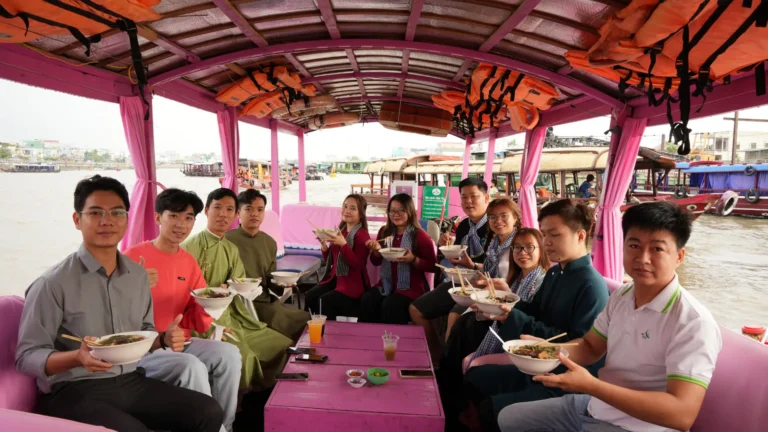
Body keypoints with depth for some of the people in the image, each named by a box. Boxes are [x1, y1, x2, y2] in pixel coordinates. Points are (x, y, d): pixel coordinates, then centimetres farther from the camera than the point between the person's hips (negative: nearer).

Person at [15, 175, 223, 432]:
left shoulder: (139, 275, 7)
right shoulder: (53, 284, -11)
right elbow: (27, 356, -9)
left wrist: (164, 339, -4)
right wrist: (77, 358, -27)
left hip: (131, 381, 5)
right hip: (74, 391, -5)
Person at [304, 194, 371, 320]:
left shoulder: (363, 236, -10)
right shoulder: (340, 231, 9)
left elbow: (357, 265, -21)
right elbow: (330, 261, 13)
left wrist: (343, 244, -27)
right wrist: (323, 244, -5)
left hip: (352, 283, -6)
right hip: (334, 278, 6)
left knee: (325, 300, -25)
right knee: (309, 296, -15)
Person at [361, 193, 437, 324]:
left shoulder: (420, 236, -6)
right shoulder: (384, 232, 8)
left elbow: (433, 266, -5)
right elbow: (376, 262, 16)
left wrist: (413, 260, -21)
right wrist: (376, 250, -6)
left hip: (411, 288, -4)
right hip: (387, 285, 4)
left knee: (390, 305, -30)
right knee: (367, 300, -23)